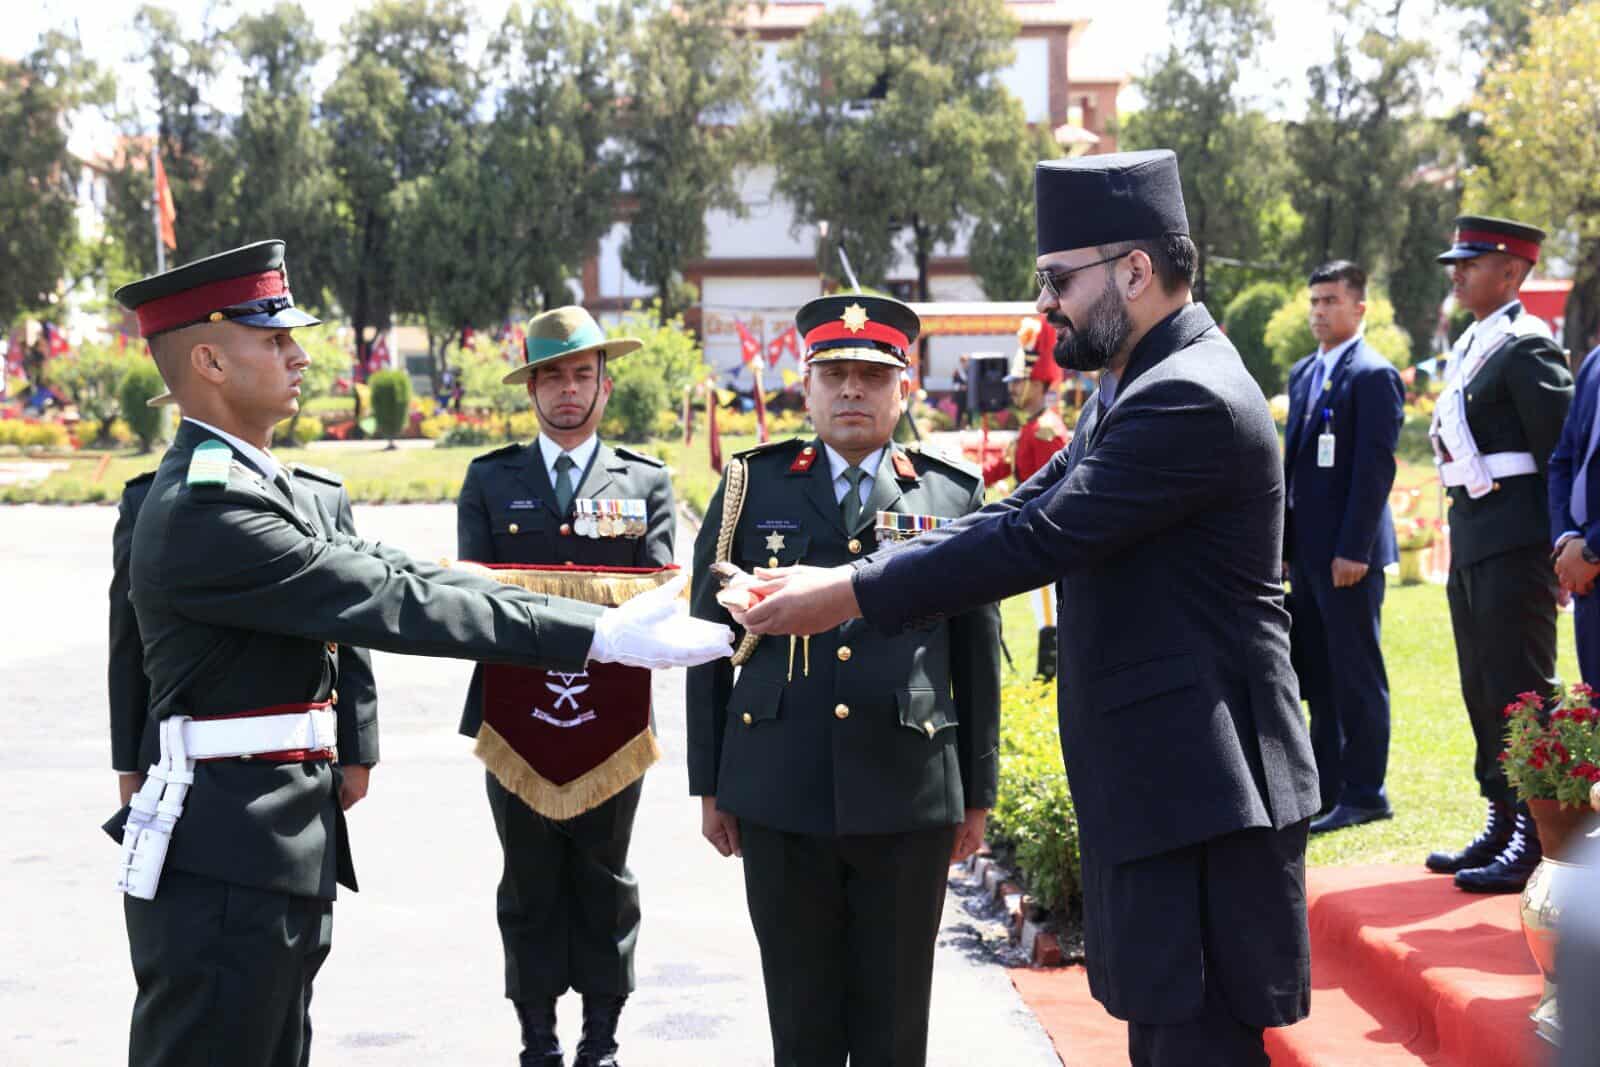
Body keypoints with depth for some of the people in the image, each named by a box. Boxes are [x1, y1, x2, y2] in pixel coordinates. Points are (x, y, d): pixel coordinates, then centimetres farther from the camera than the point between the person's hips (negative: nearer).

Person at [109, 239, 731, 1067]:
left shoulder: (252, 484, 13)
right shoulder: (205, 510, -20)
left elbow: (384, 572, 10)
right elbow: (389, 604, -23)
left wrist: (601, 620, 4)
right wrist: (597, 636, -21)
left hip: (272, 851, 10)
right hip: (227, 864, -10)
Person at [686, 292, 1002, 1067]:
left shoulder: (954, 498, 5)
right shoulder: (752, 489, 6)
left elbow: (978, 655, 6)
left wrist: (978, 794, 6)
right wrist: (709, 784, 5)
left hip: (910, 799, 0)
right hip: (779, 795, 1)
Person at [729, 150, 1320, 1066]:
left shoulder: (1194, 401, -20)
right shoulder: (1137, 389, 14)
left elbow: (1038, 541, -24)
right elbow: (1021, 513, 9)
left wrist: (850, 597, -18)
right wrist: (844, 577, -2)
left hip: (1202, 791, -10)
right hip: (1153, 783, 10)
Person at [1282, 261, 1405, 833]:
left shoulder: (1374, 374, -10)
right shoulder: (1302, 373, 16)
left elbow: (1376, 468, -15)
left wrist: (1353, 549, -19)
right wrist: (1284, 537, 13)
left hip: (1348, 551, -8)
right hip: (1307, 548, 8)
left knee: (1356, 676, -1)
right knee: (1315, 674, 12)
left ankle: (1364, 795, 6)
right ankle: (1325, 788, 20)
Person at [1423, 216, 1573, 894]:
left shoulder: (1526, 347, -11)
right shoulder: (1469, 348, 17)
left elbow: (1561, 450, -15)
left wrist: (1563, 548, -15)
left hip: (1515, 546, -9)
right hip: (1471, 545, 10)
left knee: (1520, 692, -6)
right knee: (1483, 691, 14)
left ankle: (1537, 841, 0)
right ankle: (1504, 824, 24)